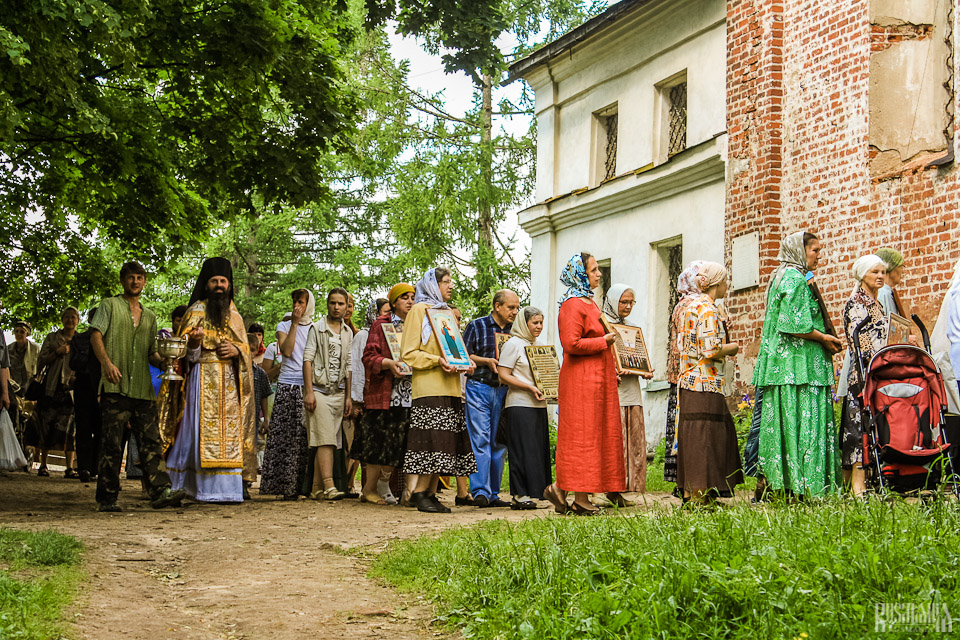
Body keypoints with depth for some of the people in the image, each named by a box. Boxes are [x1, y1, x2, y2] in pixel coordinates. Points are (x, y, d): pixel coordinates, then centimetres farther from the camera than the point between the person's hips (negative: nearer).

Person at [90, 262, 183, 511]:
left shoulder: (149, 316, 24)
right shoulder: (109, 305, 10)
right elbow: (96, 335, -4)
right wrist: (106, 362, -22)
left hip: (143, 388, 5)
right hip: (115, 387, -5)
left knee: (151, 440, -4)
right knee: (111, 443, -5)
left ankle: (160, 491, -9)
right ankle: (107, 498, 0)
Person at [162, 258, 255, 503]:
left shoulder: (233, 314, 18)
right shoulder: (197, 310, 3)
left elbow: (245, 346, 18)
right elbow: (188, 353, -4)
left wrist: (236, 350, -4)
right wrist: (194, 342, -27)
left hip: (230, 380, 4)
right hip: (203, 378, -4)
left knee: (229, 429, -1)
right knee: (205, 428, -10)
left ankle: (232, 485, 0)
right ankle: (207, 489, -10)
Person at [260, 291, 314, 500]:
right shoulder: (284, 326, 11)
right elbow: (286, 351, -6)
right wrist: (294, 324, -6)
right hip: (288, 386, -1)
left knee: (307, 438, -4)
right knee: (285, 435, -6)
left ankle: (305, 485, -1)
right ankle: (286, 485, -4)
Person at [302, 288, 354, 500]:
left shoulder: (348, 333, 15)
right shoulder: (317, 328, 1)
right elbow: (307, 359, -4)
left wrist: (349, 396, 10)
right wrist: (309, 392, -12)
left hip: (338, 392, 5)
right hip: (319, 390, -5)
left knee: (330, 441, 2)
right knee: (325, 440, -14)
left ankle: (317, 489, 5)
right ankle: (329, 486, -20)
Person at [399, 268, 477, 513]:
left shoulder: (448, 312, 23)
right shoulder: (419, 311, 1)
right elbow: (409, 353, -5)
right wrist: (437, 360, -17)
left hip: (450, 387, 7)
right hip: (429, 387, -7)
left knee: (442, 446, 2)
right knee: (432, 439, -15)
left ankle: (428, 492, 5)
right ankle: (419, 493, -11)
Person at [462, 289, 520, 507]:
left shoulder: (513, 331, 13)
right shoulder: (476, 326, 1)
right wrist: (486, 361, -13)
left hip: (503, 390, 5)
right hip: (479, 388, -5)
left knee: (499, 442, 5)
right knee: (480, 440, -10)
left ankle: (493, 493, 11)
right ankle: (480, 492, -11)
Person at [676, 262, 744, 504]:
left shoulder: (692, 306, 14)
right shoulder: (709, 310, -14)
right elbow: (711, 350, -21)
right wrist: (731, 347, -2)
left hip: (689, 382, 10)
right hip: (706, 384, -10)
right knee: (704, 439, -6)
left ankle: (689, 494, 14)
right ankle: (699, 496, -5)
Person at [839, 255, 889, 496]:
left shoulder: (876, 304, 20)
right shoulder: (856, 303, -7)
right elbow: (860, 342, -15)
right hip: (863, 373, -9)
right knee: (861, 424, -12)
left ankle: (850, 481, 7)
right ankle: (858, 485, -14)